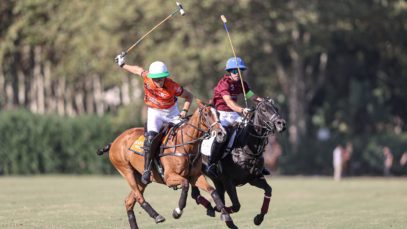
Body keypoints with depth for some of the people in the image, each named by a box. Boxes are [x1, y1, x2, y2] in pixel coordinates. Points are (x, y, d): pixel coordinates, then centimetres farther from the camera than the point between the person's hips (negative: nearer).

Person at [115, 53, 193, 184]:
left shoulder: (172, 87, -25)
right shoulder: (146, 77, -21)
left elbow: (189, 96, -9)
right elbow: (138, 70, 3)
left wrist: (184, 111, -21)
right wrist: (122, 65, 14)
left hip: (172, 112, 1)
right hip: (154, 112, -1)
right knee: (151, 137, -23)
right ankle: (147, 170, -19)